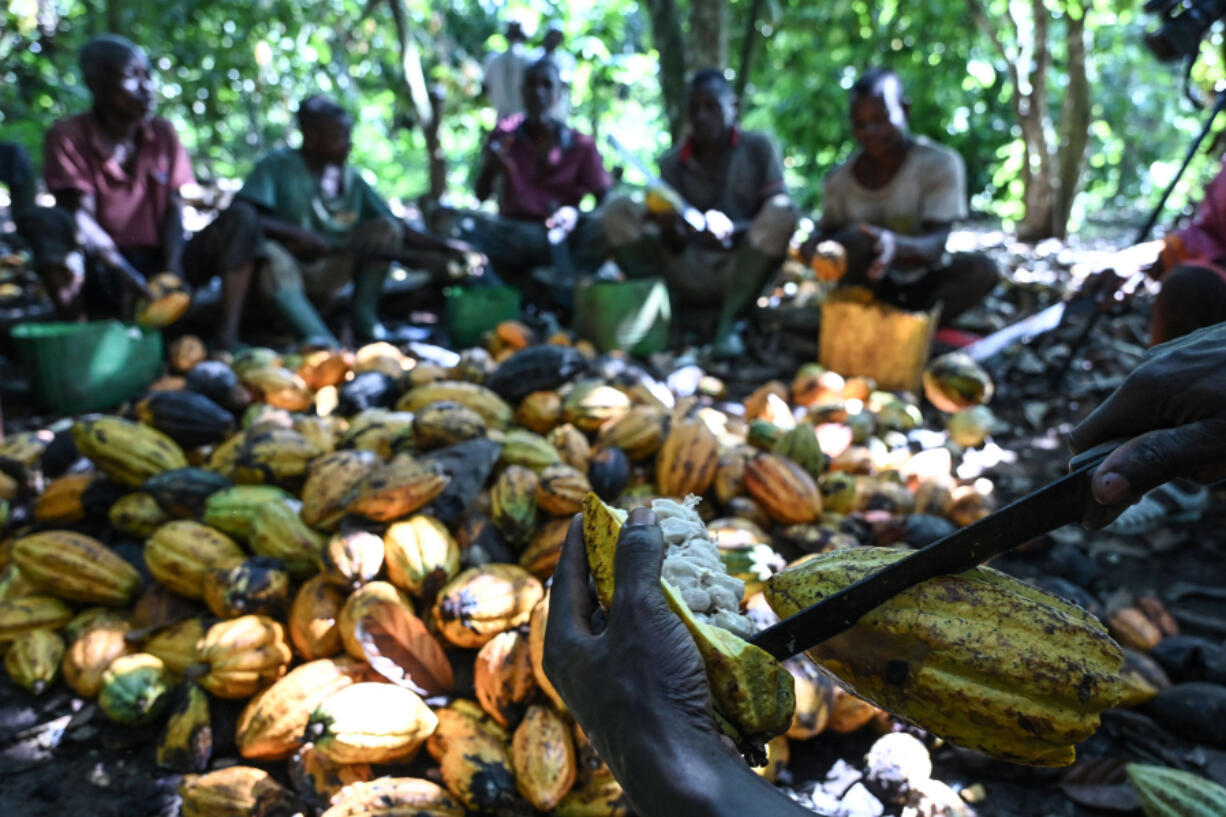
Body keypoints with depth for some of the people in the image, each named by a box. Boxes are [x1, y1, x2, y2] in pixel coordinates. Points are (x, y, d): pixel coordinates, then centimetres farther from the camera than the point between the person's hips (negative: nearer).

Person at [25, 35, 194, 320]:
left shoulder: (163, 134, 8)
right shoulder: (67, 136, -3)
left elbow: (174, 210, -2)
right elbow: (81, 216, -14)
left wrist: (171, 273, -20)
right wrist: (127, 274, -30)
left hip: (153, 261, 3)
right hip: (99, 272, -2)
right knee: (44, 219, -31)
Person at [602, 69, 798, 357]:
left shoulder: (758, 148, 0)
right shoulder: (672, 163, 4)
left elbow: (779, 213, -9)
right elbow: (676, 247, 1)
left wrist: (733, 229, -28)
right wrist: (668, 228, -24)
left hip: (742, 273, -1)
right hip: (691, 276, 2)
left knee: (781, 214, -29)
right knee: (618, 212, -12)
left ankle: (727, 319, -23)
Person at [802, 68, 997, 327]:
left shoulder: (940, 164, -12)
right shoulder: (839, 181, -5)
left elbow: (935, 245, -23)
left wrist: (897, 246, -47)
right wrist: (815, 245, -26)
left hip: (922, 288, 0)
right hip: (870, 291, 0)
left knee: (982, 269, -29)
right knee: (855, 238, -30)